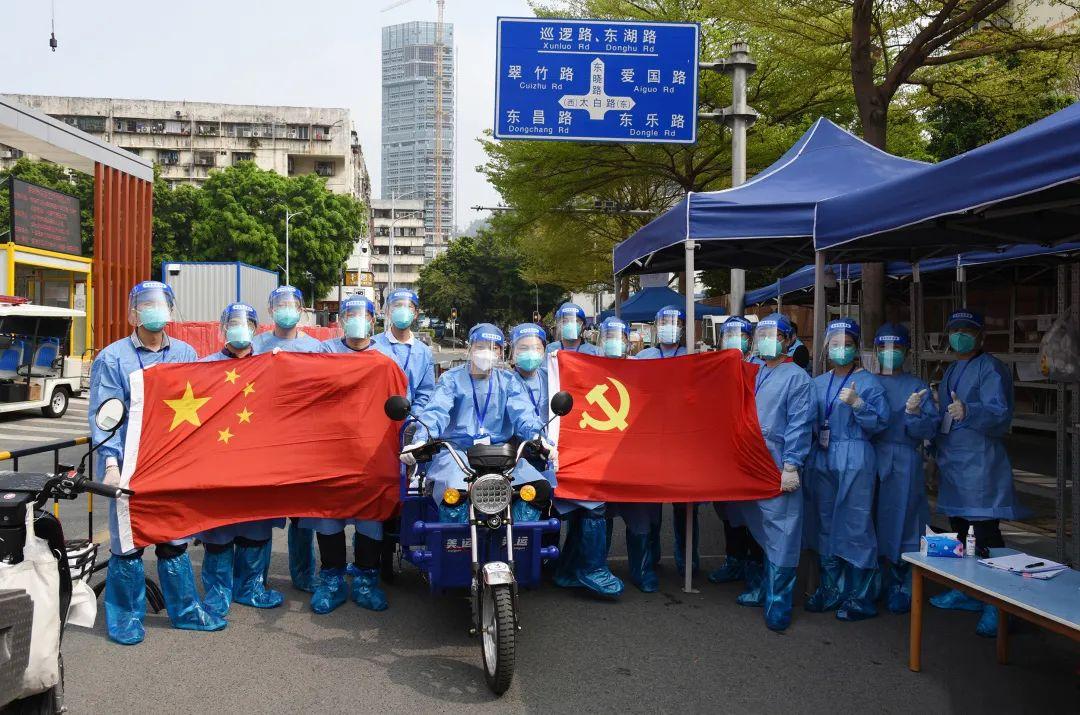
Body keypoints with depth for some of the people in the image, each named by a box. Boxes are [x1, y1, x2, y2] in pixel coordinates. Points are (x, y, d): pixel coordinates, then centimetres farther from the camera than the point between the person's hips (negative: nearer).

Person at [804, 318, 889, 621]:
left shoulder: (869, 383, -2)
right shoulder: (818, 383, 13)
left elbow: (880, 423, -9)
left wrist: (857, 404, -21)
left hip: (854, 461, -6)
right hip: (822, 459, 6)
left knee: (855, 526, -4)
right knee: (825, 525, 11)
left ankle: (860, 598, 6)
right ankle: (831, 590, 23)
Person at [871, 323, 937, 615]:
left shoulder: (917, 387, 4)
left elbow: (929, 430, -4)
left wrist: (914, 413, -22)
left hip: (903, 466, -3)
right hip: (869, 462, 3)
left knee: (901, 524, -1)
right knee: (871, 523, 6)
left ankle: (902, 588, 10)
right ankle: (875, 584, 20)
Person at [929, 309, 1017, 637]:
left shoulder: (990, 368, -9)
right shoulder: (951, 371, 18)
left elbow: (1000, 412, -21)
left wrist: (968, 411, -38)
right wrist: (934, 447, 23)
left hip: (978, 462, -9)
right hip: (951, 461, 9)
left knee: (984, 531, -10)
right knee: (958, 527, 16)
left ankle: (996, 606, -5)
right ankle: (966, 592, 28)